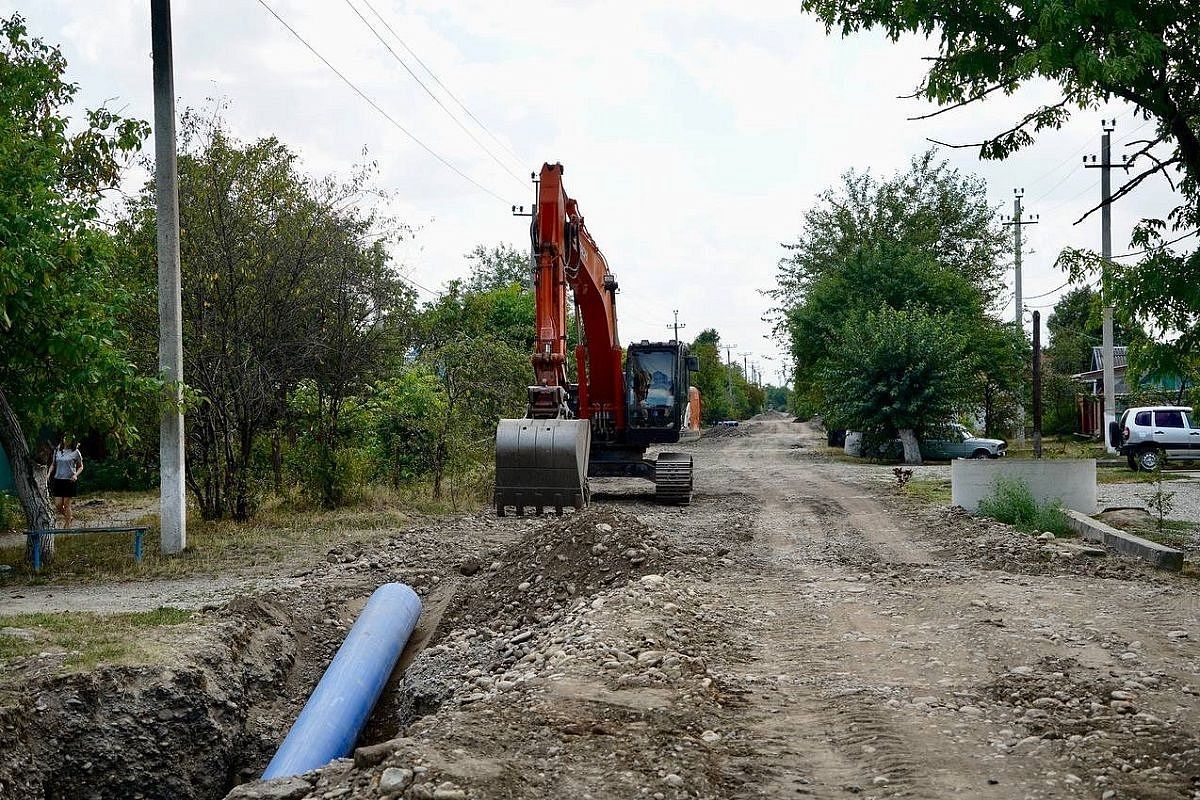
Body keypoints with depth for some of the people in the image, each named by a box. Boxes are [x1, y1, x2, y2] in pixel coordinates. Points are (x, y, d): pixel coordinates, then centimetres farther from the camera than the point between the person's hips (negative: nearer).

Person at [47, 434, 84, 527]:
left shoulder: (75, 452, 0)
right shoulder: (57, 451, 9)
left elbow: (81, 467, 5)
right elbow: (53, 464, 20)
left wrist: (76, 475, -12)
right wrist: (49, 474, 3)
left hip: (70, 480, -4)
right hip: (58, 479, 4)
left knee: (66, 504, -3)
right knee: (58, 505, -1)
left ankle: (68, 526, 6)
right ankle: (71, 517, 25)